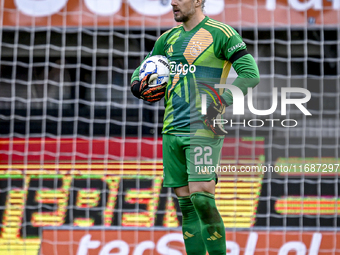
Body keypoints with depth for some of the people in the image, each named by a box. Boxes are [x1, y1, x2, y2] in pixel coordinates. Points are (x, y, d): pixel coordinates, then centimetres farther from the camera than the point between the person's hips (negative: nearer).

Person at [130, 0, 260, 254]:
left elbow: (251, 74, -10)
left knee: (200, 197, -17)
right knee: (185, 202, 5)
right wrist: (140, 86, 3)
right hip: (172, 130, 7)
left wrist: (220, 102, -19)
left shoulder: (221, 34, -4)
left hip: (204, 129, -7)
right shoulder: (168, 38, 17)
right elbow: (139, 74, 27)